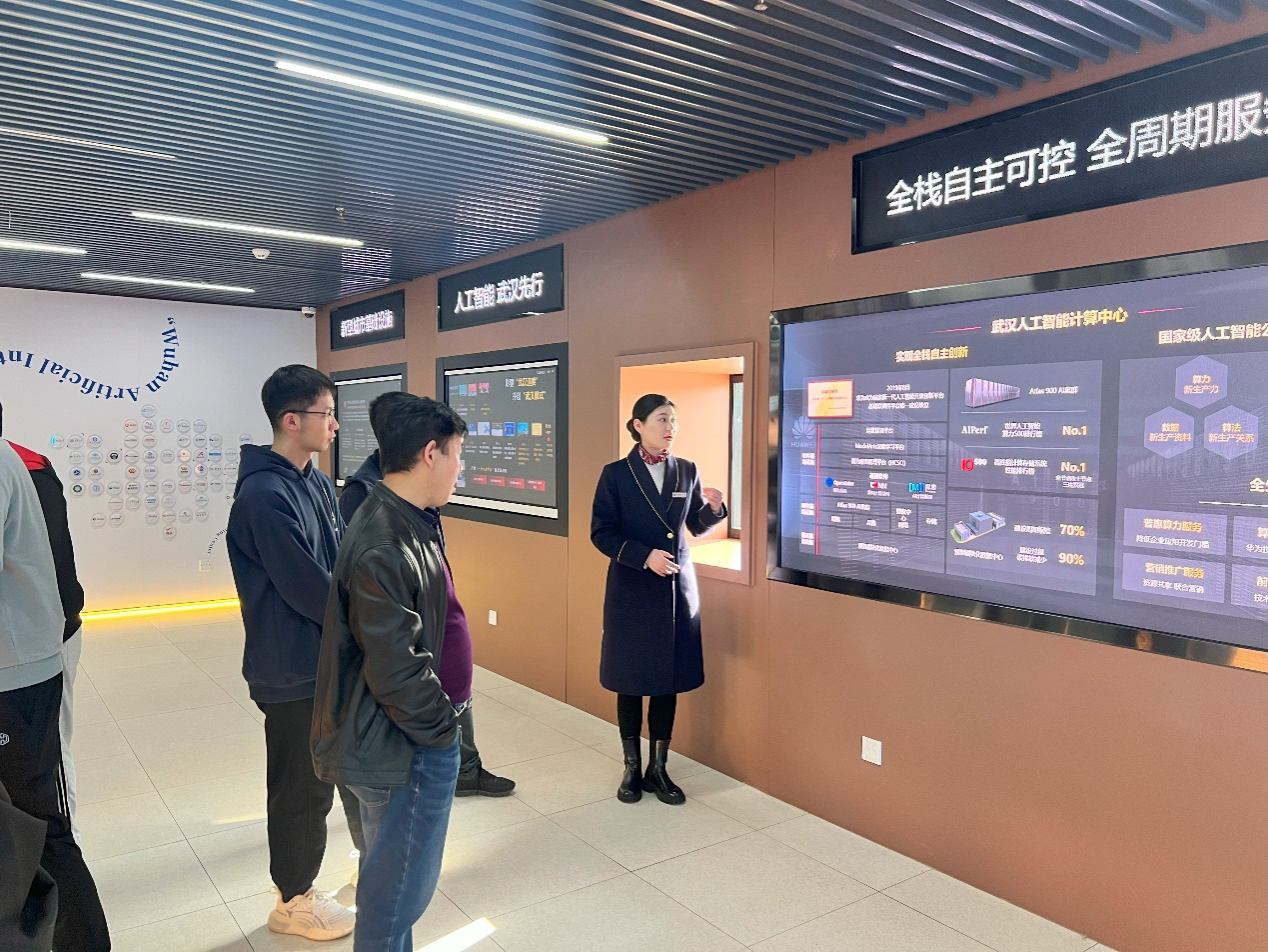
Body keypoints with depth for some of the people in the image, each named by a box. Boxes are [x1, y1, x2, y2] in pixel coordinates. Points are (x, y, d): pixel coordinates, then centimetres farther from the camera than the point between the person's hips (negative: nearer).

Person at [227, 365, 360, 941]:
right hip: (294, 670, -8)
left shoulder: (317, 483, 5)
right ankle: (294, 901, 30)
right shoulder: (265, 495, -23)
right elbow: (308, 590, -24)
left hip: (333, 656, 8)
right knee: (302, 786, 9)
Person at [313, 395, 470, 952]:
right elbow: (395, 671, -27)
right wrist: (441, 727, -12)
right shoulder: (383, 549, -27)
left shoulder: (404, 523, 5)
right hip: (410, 746, -10)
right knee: (399, 889, 8)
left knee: (391, 875, 25)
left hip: (406, 736, 10)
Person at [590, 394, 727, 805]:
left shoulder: (687, 471, 4)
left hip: (678, 588, 3)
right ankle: (632, 768, 23)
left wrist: (714, 508, -10)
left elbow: (697, 527, 11)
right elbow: (601, 533, -7)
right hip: (632, 590, -3)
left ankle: (658, 768, 23)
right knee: (630, 681, 7)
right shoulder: (616, 474, -5)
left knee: (670, 681, 9)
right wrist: (644, 556, -20)